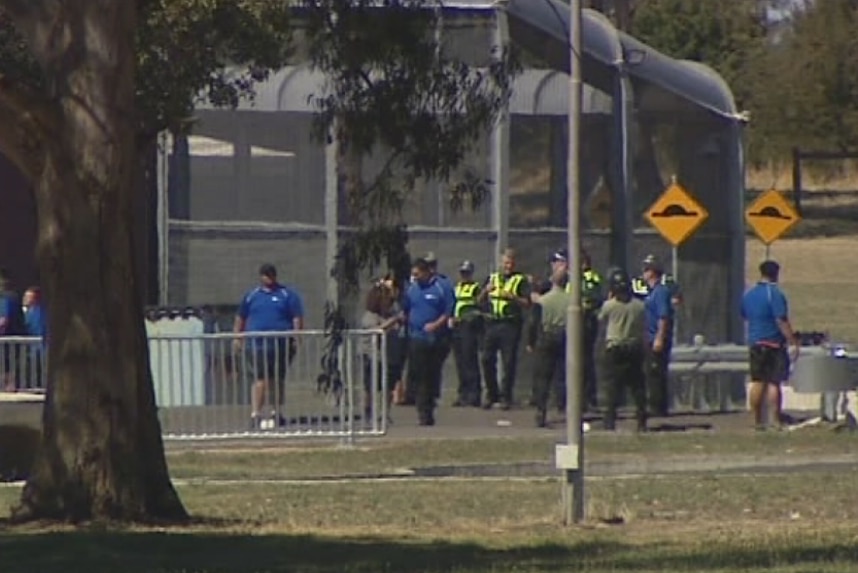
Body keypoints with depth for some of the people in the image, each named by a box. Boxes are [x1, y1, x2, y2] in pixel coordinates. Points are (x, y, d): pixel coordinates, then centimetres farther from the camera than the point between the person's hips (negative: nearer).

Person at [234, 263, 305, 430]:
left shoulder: (287, 295, 6)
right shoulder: (251, 296, 12)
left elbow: (297, 318, 1)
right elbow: (240, 318, 19)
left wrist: (296, 338, -9)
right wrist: (237, 337, 13)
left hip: (281, 344, 0)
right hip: (257, 344, 0)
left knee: (278, 380, 9)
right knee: (260, 379, -11)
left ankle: (277, 413, 21)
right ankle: (256, 414, -15)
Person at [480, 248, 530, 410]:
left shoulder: (521, 280, 4)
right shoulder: (492, 278, 17)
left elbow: (527, 303, -5)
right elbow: (480, 300, 14)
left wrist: (512, 297, -18)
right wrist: (486, 290, -6)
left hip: (510, 325, -4)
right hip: (492, 323, 4)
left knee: (509, 362, -4)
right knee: (487, 360, 2)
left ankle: (506, 397, 2)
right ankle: (491, 394, 14)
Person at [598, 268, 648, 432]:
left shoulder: (609, 305, -9)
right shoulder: (639, 306, 0)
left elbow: (601, 319, 11)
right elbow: (644, 330, 7)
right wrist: (644, 349, 17)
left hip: (614, 348, -3)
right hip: (635, 347, 3)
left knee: (612, 386, -1)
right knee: (637, 385, 8)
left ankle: (610, 421, -6)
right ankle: (641, 422, 8)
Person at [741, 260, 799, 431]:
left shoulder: (749, 294, 9)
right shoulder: (775, 294, -14)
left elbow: (744, 317, 20)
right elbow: (782, 321, -18)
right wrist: (793, 343, -16)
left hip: (754, 343, 6)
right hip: (773, 343, -6)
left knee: (757, 383, 10)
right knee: (774, 383, -4)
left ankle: (757, 420, 12)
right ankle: (774, 420, -6)